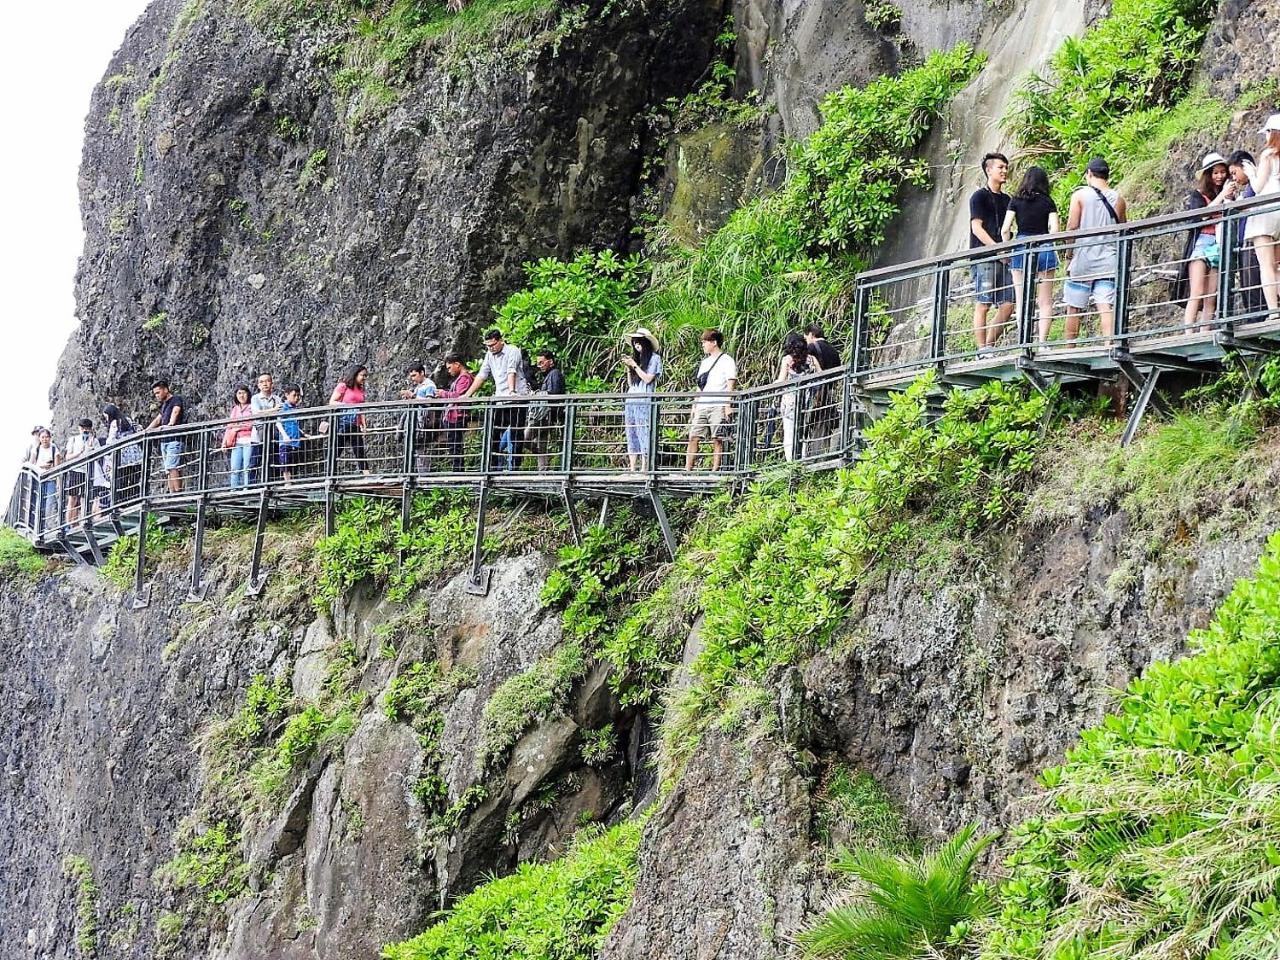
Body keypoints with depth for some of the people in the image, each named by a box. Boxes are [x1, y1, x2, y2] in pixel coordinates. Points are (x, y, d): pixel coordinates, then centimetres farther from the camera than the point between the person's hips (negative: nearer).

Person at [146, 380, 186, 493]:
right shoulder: (164, 405, 23)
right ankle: (172, 493, 0)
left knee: (172, 467, -18)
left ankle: (178, 491, -22)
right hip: (164, 440, 9)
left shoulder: (176, 399, -3)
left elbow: (175, 412, -22)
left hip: (174, 440, -9)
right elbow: (157, 420, 33)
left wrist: (170, 424, -39)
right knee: (169, 469, 3)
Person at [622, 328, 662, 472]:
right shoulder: (635, 358, 19)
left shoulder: (654, 358, 1)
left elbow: (648, 378, -9)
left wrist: (634, 365, -6)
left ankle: (644, 469, -13)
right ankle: (632, 469, 4)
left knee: (644, 436, -11)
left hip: (644, 402, -7)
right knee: (631, 436, 4)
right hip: (631, 401, 7)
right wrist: (628, 368, 5)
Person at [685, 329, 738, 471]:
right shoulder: (704, 362, 22)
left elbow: (731, 385, -7)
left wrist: (728, 406, -17)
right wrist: (693, 408, 19)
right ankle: (687, 471, -4)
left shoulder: (726, 361, 0)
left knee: (717, 440, -6)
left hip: (718, 407, -7)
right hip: (702, 407, 7)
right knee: (693, 438, -2)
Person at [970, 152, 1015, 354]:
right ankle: (982, 349, -7)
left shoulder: (1006, 199, 20)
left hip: (1003, 259, 7)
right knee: (983, 305, -7)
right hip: (984, 258, -7)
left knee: (1008, 305, -1)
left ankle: (990, 345, 7)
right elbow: (977, 228, -8)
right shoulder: (979, 196, 0)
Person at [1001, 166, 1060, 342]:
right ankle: (1042, 341, -5)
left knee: (1022, 301, 4)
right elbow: (1054, 230, -5)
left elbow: (1005, 230, -2)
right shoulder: (1048, 202, 4)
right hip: (1044, 250, 0)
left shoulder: (1016, 201, 4)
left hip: (1021, 248, 0)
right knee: (1045, 302, 4)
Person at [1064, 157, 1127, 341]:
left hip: (1083, 260, -2)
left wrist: (1069, 255, 3)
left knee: (1074, 309, 7)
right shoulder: (1118, 199, 6)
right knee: (1106, 308, -6)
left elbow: (1072, 227, -6)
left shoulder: (1080, 195, -3)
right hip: (1108, 262, 2)